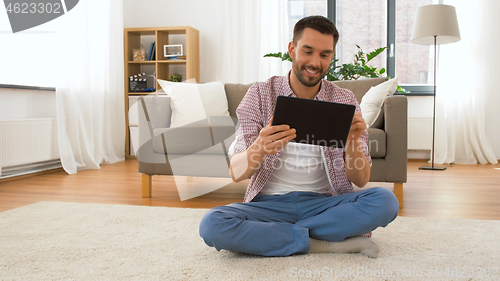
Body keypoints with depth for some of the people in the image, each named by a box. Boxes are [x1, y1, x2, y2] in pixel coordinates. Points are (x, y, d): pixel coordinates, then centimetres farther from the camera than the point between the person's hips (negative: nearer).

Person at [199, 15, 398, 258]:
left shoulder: (344, 101, 4)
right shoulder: (260, 95, 0)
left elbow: (360, 180, -1)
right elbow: (236, 172, -9)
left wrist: (353, 141, -22)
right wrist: (259, 148, -32)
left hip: (325, 202, 1)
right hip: (269, 203, 0)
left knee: (385, 201, -25)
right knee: (212, 225, -29)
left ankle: (272, 234, -18)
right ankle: (329, 244, -19)